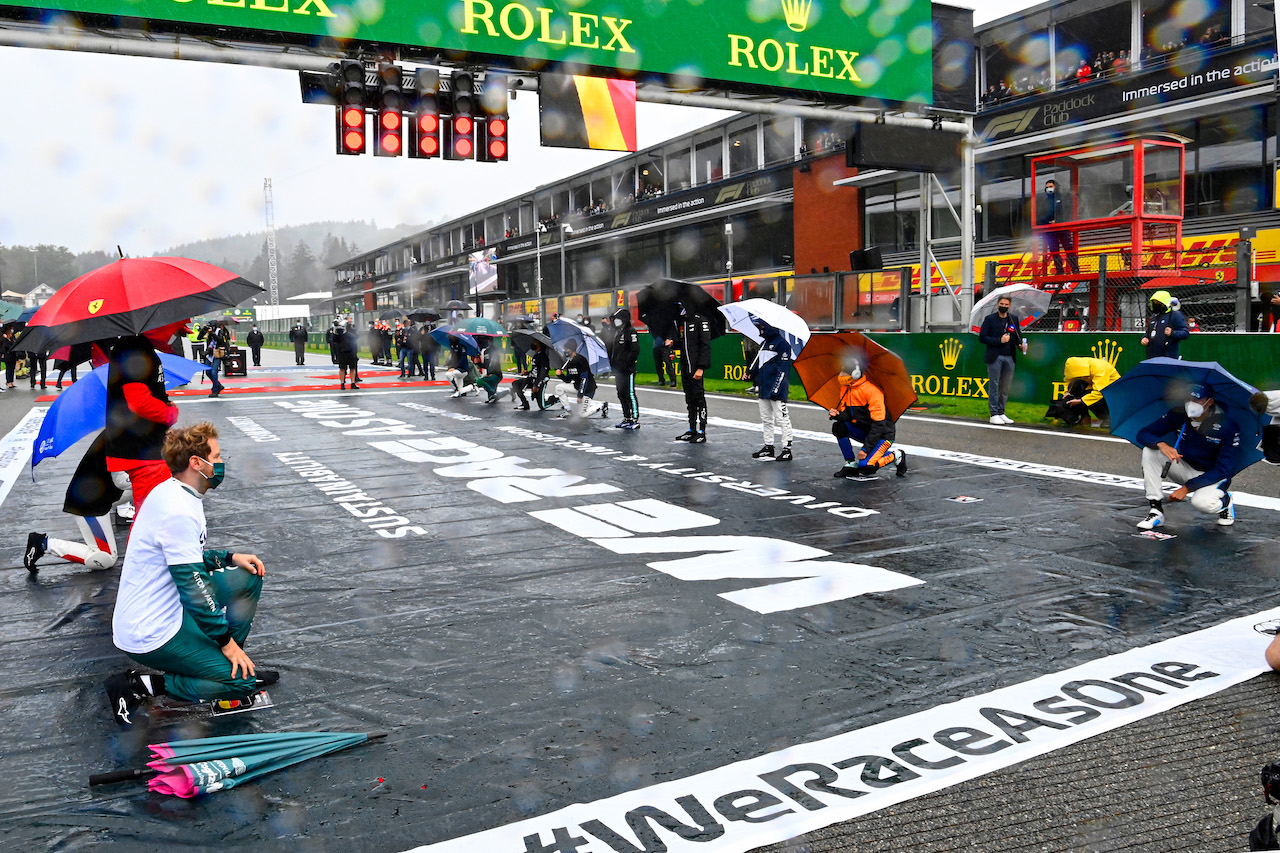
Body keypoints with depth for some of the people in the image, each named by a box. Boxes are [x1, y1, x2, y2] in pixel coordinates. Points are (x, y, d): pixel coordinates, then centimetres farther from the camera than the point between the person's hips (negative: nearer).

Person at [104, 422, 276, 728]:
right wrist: (226, 641, -16)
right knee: (243, 681, -9)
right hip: (151, 634, -10)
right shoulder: (179, 512, -26)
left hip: (167, 608, 10)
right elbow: (193, 588, -25)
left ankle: (223, 662, 15)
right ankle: (139, 687, -5)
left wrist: (230, 558, 6)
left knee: (248, 577, 9)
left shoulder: (174, 492, 5)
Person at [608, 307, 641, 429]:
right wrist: (611, 363, 16)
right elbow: (612, 349, 24)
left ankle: (635, 420, -5)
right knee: (621, 394, 13)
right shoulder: (616, 332, 17)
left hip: (627, 370, -9)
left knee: (630, 394, -8)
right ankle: (627, 418, 21)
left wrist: (626, 363, -22)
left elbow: (635, 351, -17)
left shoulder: (631, 331, -10)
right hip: (618, 370, 9)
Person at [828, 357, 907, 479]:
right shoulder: (845, 389, 1)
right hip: (864, 431, 8)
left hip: (883, 434, -8)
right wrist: (838, 415, -20)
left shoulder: (871, 391, -24)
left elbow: (878, 424, -26)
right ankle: (851, 464, -1)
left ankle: (896, 456, 4)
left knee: (865, 467, -24)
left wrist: (866, 448, -27)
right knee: (839, 427, -15)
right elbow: (848, 415, 5)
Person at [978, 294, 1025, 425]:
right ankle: (993, 415, -1)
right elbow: (982, 337, -5)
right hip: (995, 357, -4)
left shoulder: (1014, 318, 12)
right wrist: (999, 340, -14)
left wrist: (1021, 344, -5)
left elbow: (1018, 335, 16)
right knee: (994, 386, -3)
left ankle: (1001, 413, 14)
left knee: (1005, 387, 7)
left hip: (1009, 357, 4)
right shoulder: (990, 319, 0)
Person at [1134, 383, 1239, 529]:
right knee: (1150, 451, -20)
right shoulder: (1178, 414, -12)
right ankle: (1156, 511, -18)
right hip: (1185, 468, 4)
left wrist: (1187, 488, -26)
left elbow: (1222, 469, -20)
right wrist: (1162, 444, -35)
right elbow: (1142, 434, -12)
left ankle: (1225, 501, 4)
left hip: (1214, 477, -4)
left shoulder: (1228, 426, -21)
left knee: (1201, 502, -37)